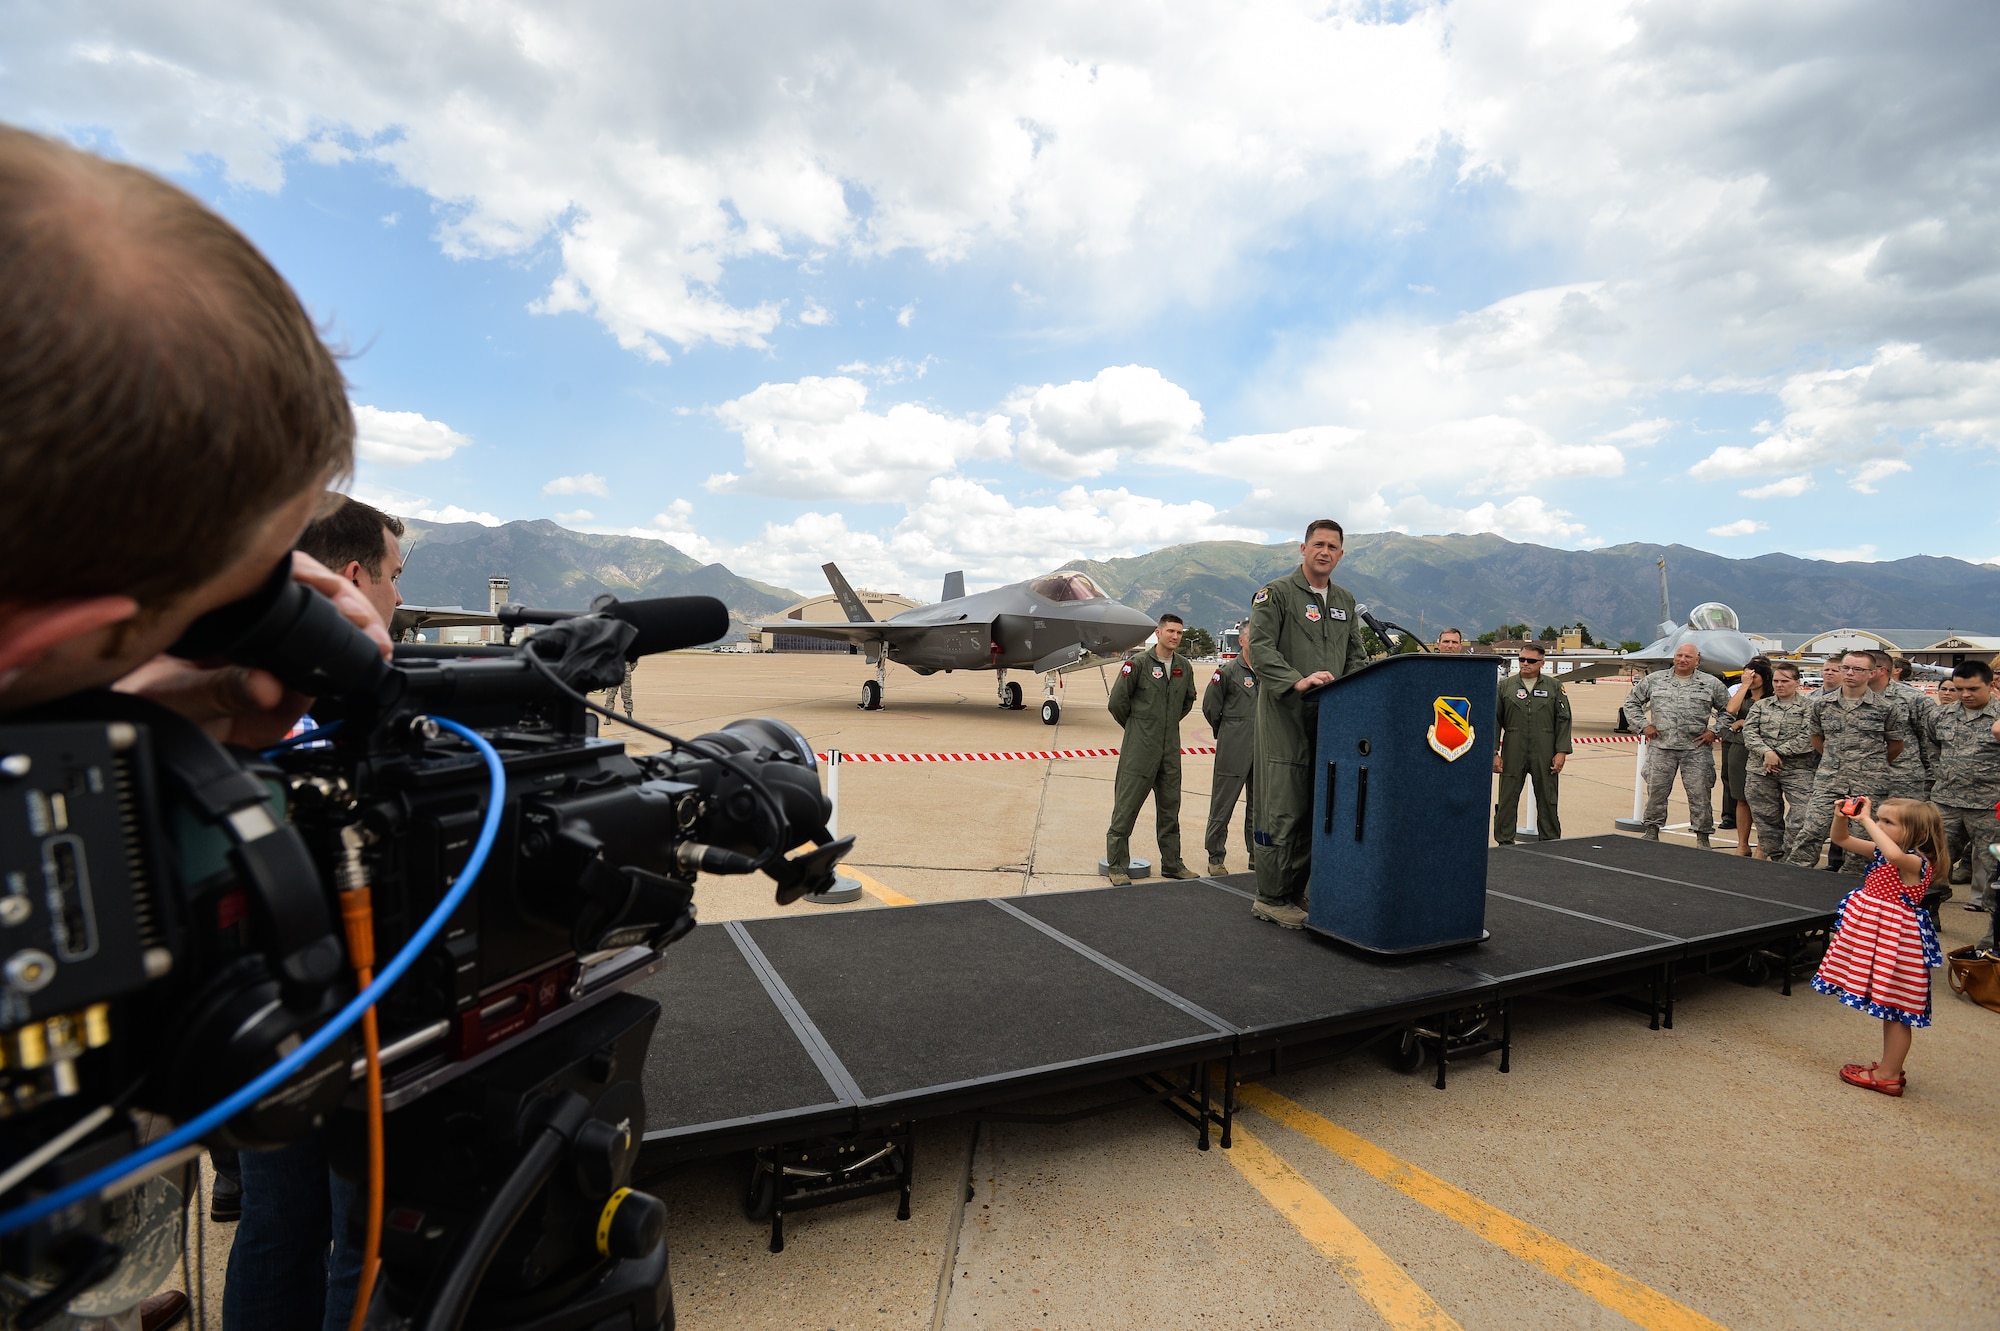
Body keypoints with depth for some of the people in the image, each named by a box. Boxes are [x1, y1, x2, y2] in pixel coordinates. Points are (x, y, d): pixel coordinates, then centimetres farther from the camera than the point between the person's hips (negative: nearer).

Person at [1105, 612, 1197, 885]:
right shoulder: (1138, 663, -9)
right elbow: (1117, 702, -6)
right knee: (1126, 807, -2)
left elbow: (1188, 701, 26)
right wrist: (1135, 726, 6)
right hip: (1139, 747, -6)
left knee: (1170, 808, 13)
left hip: (1171, 748, 6)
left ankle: (1172, 863, 25)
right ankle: (1117, 867, 6)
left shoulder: (1184, 666, 9)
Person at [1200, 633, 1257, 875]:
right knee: (1222, 807, 1)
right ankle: (1216, 859, 10)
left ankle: (1256, 855, 25)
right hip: (1233, 751, -4)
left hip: (1263, 751, 5)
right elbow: (1209, 707, 3)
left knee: (1258, 807, 13)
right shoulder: (1228, 671, -4)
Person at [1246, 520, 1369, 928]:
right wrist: (1297, 682, -24)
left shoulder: (1345, 601, 21)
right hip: (1285, 715, -6)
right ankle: (1270, 898, 4)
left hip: (1329, 717, 6)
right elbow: (1261, 645, -12)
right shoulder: (1276, 593, 0)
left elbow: (1356, 656, 22)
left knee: (1318, 808, 6)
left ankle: (1295, 894, 17)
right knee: (1283, 808, -6)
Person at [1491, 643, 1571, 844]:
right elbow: (1494, 721, 4)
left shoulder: (1555, 687, 7)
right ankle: (1505, 842, 12)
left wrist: (1561, 752, -3)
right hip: (1513, 754, 0)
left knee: (1547, 800, 8)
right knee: (1507, 799, 3)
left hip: (1544, 755, 0)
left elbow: (1563, 720, 5)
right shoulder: (1505, 686, 6)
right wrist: (1494, 752, -2)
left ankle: (1551, 842, 21)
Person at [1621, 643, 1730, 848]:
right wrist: (1644, 725, 4)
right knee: (1656, 790, 6)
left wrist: (1714, 731, 2)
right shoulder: (1654, 680, 7)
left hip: (1696, 749, -1)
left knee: (1700, 793, 2)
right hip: (1661, 747, 1)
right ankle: (1652, 830, 18)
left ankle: (1702, 836, 13)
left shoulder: (1711, 684, 6)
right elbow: (1631, 702, 14)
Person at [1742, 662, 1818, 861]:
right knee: (1766, 817, 8)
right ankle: (1776, 856, 20)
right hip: (1760, 770, 3)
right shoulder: (1760, 705, 13)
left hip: (1797, 771, -3)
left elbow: (1807, 738, -9)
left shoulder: (1808, 708, 3)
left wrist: (1777, 752, -12)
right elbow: (1749, 732, 1)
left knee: (1800, 817, -11)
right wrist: (1767, 752, -14)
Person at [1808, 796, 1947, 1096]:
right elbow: (1842, 840, 14)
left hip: (1896, 939, -9)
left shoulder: (1917, 862, -19)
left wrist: (1866, 820, -34)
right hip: (1874, 935, 9)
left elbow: (1895, 854, -42)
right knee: (1888, 1009, 18)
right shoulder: (1881, 852, 6)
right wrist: (1842, 816, -6)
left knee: (1895, 1009, 1)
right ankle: (1888, 1066, 30)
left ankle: (1889, 1076, 11)